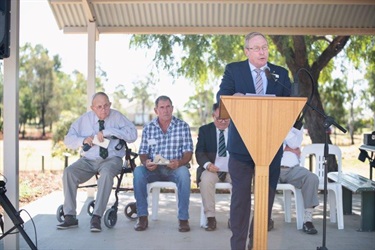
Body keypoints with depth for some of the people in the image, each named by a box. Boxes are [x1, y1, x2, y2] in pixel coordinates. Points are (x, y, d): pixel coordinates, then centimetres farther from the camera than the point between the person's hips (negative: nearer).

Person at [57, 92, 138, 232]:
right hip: (88, 160, 3)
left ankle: (96, 217, -34)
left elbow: (132, 135, -10)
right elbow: (68, 140, 12)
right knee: (68, 172, -24)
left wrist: (107, 132, -16)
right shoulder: (84, 119, 12)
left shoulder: (117, 117, 3)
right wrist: (83, 140, -9)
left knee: (106, 173, -37)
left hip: (111, 159, -3)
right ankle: (70, 217, -20)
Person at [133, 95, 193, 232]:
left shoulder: (183, 126, 3)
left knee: (184, 173, -35)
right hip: (153, 169, 2)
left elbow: (188, 152, -2)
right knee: (138, 171, -28)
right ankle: (142, 216, -18)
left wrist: (179, 162, -23)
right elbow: (143, 152, 7)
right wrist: (145, 162, -17)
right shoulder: (148, 128, 9)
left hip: (175, 168, -2)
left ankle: (183, 218, -24)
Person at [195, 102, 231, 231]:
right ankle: (210, 217, -22)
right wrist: (207, 164, -20)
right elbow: (199, 152, 2)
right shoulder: (204, 130, 10)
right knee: (205, 180, -33)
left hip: (232, 169, 1)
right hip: (211, 169, -1)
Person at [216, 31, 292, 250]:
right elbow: (221, 97, -5)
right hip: (241, 143, -3)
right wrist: (233, 98, -28)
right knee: (241, 195, 0)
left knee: (267, 193, 9)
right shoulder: (233, 70, 5)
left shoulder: (281, 73, 11)